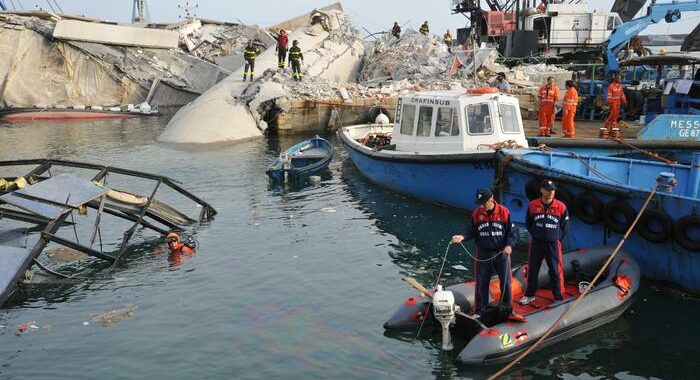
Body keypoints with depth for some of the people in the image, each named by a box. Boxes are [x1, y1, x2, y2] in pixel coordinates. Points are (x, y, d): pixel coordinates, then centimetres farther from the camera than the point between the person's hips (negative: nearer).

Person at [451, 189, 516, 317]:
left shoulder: (504, 212, -9)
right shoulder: (476, 214, -4)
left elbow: (511, 232, -3)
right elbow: (472, 232, 3)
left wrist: (509, 245, -17)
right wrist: (462, 237, -15)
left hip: (501, 253, -1)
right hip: (483, 254, 1)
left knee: (505, 281, 9)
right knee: (481, 283, 5)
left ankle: (507, 307, 28)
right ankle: (479, 310, 16)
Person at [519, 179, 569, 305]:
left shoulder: (561, 207, -4)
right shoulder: (533, 205, -2)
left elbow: (564, 226, 6)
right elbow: (528, 224, 11)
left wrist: (556, 238, 2)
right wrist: (536, 234, 6)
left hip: (553, 243, -1)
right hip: (536, 243, 1)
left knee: (556, 271, 1)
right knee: (532, 270, 9)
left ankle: (559, 296, 14)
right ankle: (529, 295, 24)